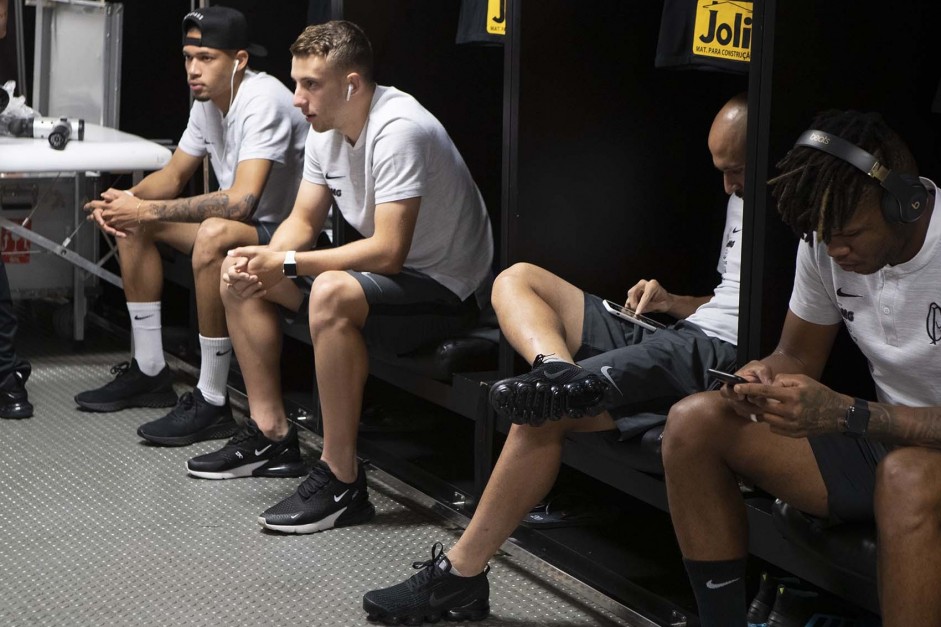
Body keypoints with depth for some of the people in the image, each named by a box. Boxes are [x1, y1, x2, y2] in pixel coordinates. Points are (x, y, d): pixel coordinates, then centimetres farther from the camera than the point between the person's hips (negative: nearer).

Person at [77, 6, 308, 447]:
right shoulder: (208, 102, 4)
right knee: (131, 222, 7)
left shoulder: (263, 101, -24)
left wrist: (148, 210, -31)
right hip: (246, 225, 10)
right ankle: (150, 373, 13)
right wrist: (126, 198, -10)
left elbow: (241, 201, -34)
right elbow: (173, 176, 12)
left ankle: (212, 403, -27)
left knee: (213, 235, -38)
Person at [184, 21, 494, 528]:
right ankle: (272, 436, 13)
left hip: (446, 287, -10)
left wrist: (286, 263, -27)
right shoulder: (327, 130, 2)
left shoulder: (398, 131, -26)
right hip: (382, 271, 10)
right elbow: (303, 221, 8)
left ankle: (341, 482, -30)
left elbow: (388, 253, -31)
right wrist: (261, 260, -13)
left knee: (332, 294, -38)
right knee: (239, 278, 8)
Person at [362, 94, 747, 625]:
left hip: (724, 357, -10)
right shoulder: (739, 200, 23)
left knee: (544, 414, -26)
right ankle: (560, 375, -31)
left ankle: (459, 576, -21)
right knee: (518, 279, 3)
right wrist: (674, 301, 12)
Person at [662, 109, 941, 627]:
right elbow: (798, 359, 10)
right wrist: (763, 379, -14)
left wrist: (844, 414, -35)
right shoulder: (826, 244, -3)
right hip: (879, 436, 7)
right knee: (693, 424, -8)